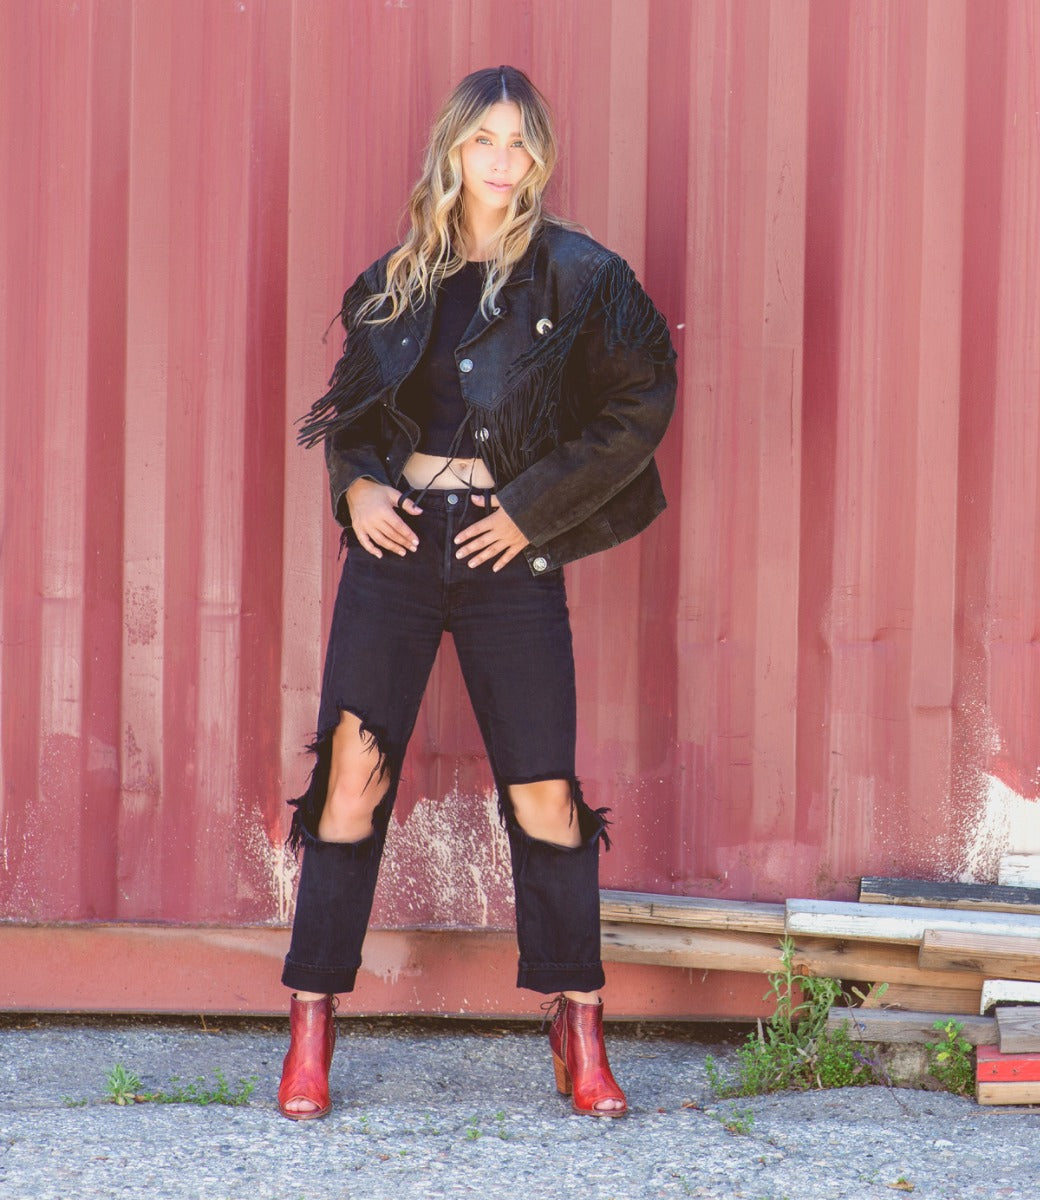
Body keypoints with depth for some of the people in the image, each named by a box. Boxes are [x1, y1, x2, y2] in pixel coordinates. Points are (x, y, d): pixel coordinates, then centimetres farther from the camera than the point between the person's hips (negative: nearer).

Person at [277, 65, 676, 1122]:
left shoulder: (578, 277, 1)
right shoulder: (398, 278, 10)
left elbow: (643, 402, -1)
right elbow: (349, 402, 20)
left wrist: (536, 508, -5)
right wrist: (355, 485, 0)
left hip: (509, 552, -2)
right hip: (396, 537, 2)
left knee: (545, 794, -1)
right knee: (353, 769, -6)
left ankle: (578, 1033, 13)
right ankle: (311, 1030, 3)